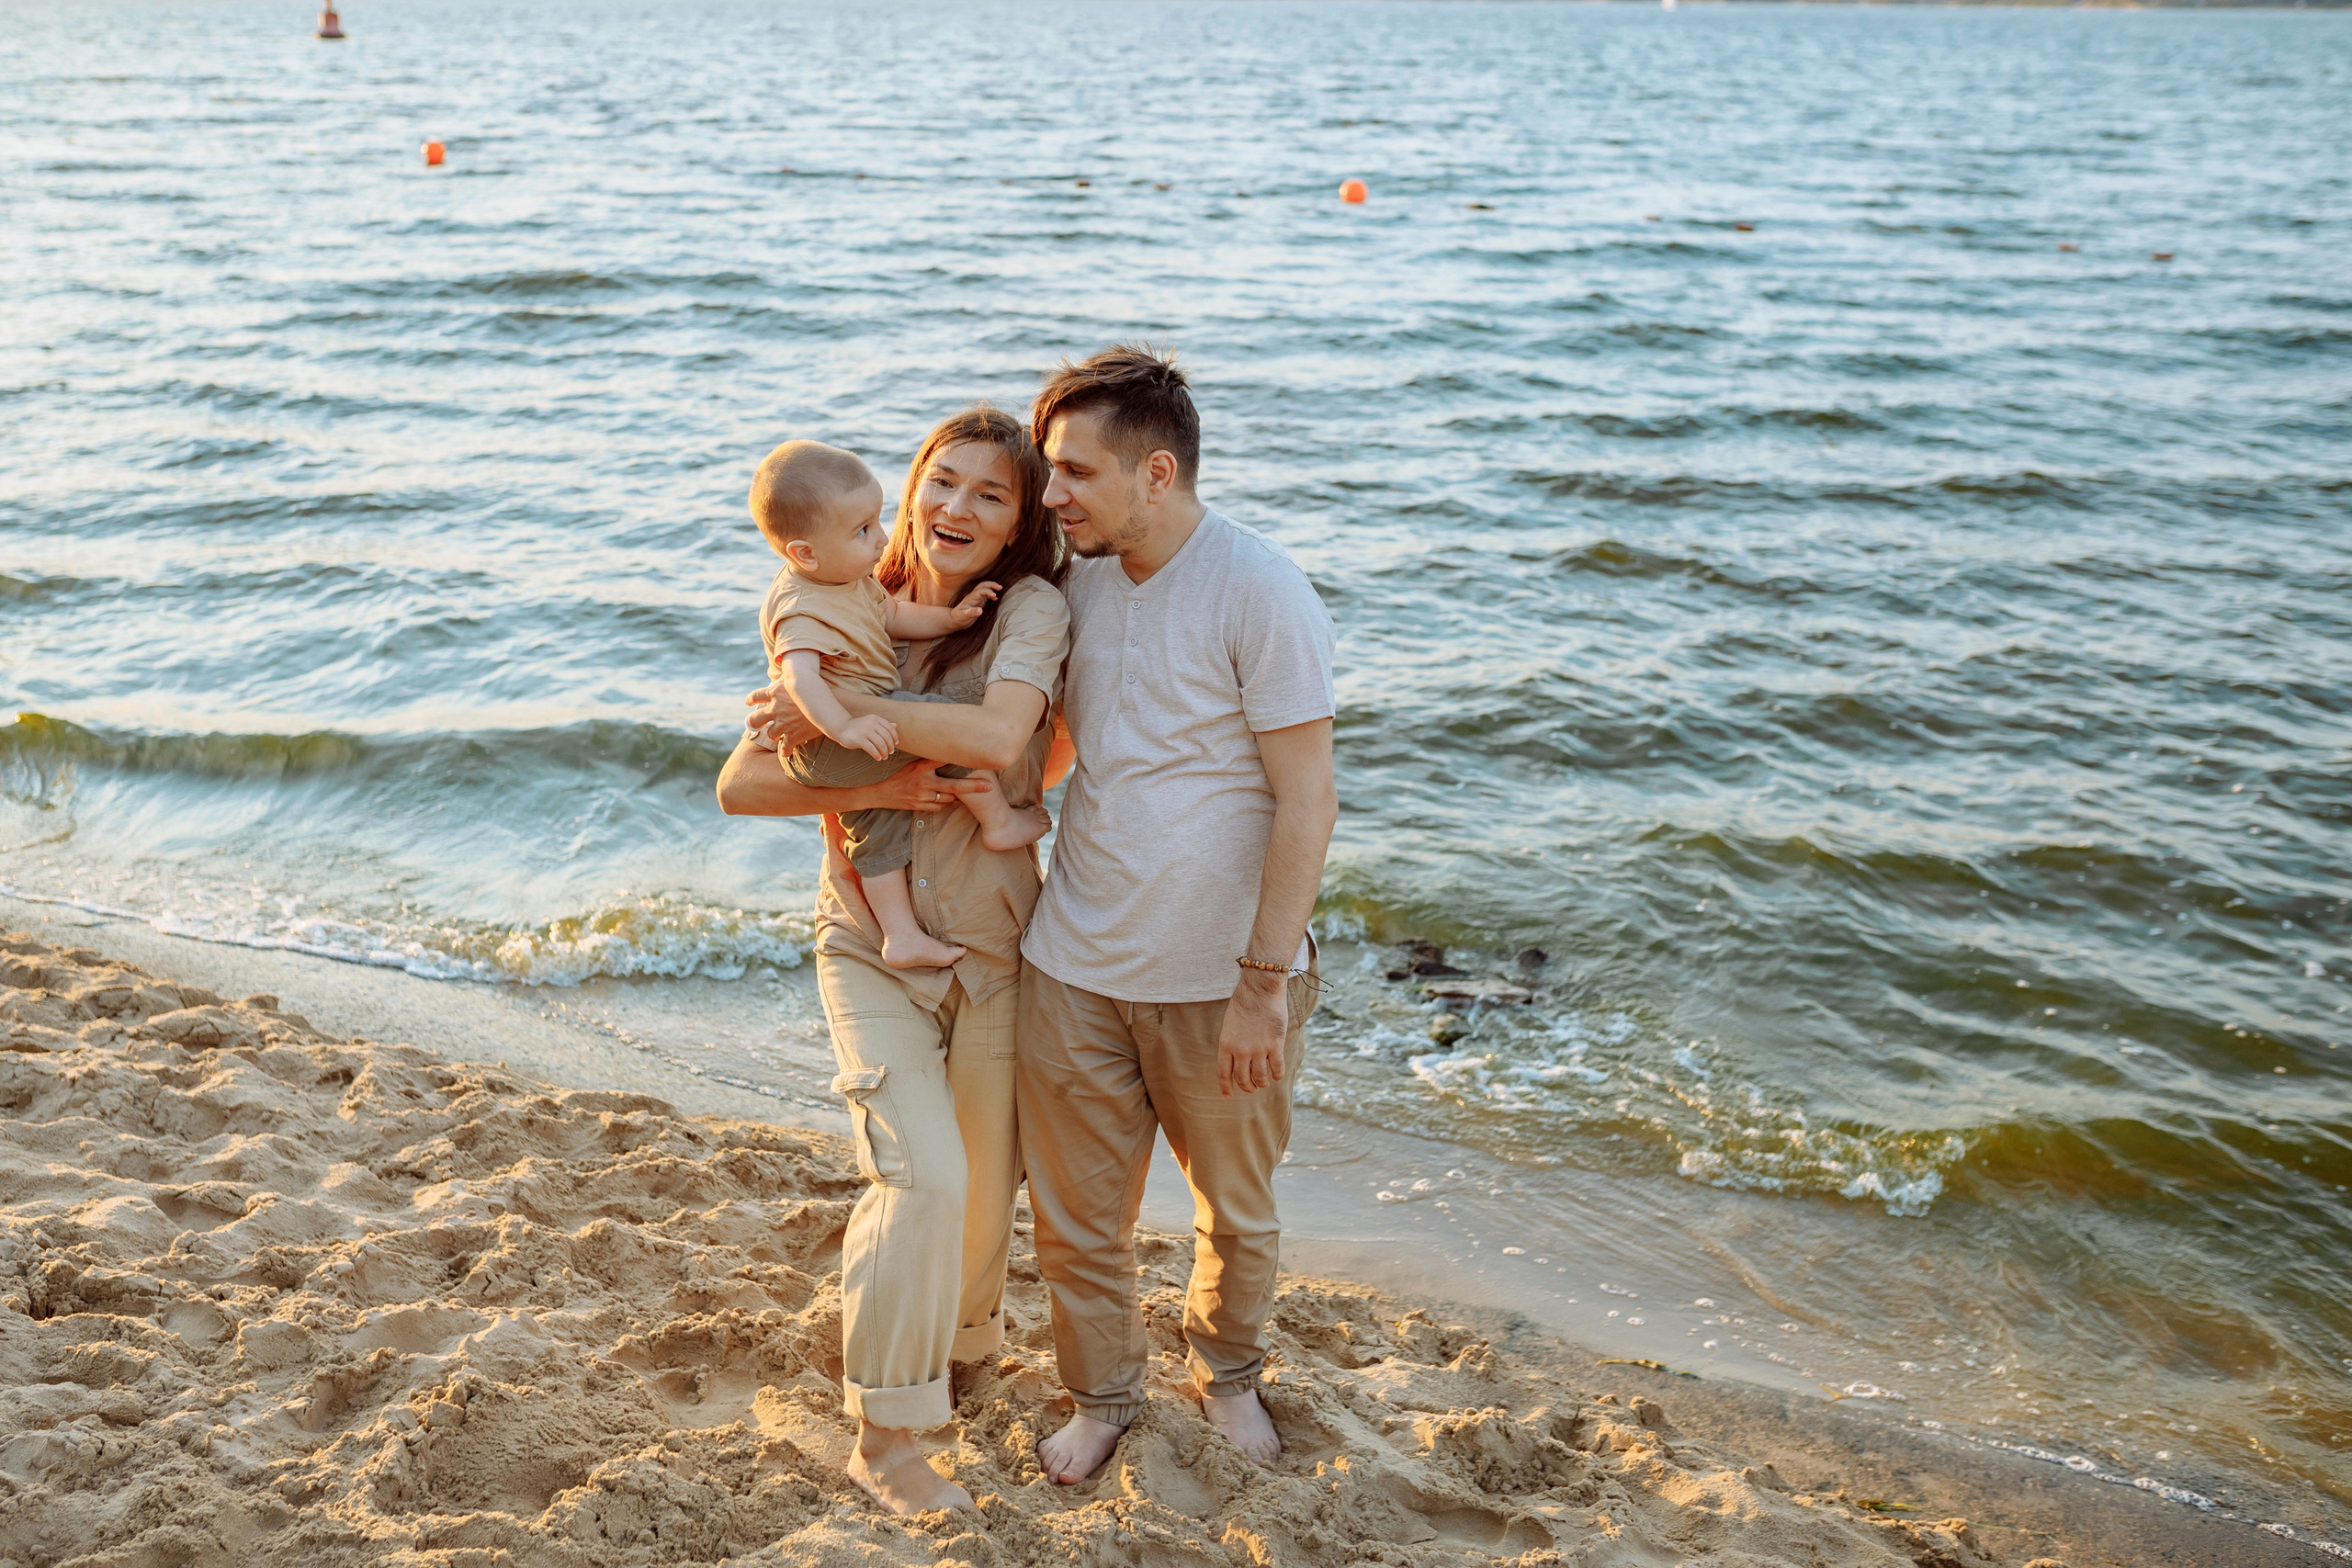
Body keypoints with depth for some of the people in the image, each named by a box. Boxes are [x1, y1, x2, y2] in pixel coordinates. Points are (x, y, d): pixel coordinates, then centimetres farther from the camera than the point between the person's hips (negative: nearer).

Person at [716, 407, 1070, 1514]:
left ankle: (965, 1338, 46)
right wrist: (875, 789, -22)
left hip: (995, 948, 0)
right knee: (921, 1177, -15)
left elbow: (998, 734, -31)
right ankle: (885, 1440, 1)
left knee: (985, 1184, 14)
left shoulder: (1031, 611, -10)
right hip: (874, 948, 0)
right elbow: (740, 786, -7)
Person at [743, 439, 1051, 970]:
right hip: (829, 750, -10)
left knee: (879, 827, 17)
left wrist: (949, 617, 7)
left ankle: (901, 936, 27)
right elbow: (798, 674, -43)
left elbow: (893, 614, 20)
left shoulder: (848, 575, 5)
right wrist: (844, 726, -54)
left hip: (854, 747, 10)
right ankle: (998, 822, 0)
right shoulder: (803, 611, -28)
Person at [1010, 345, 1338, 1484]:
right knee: (1076, 1217, 14)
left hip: (1219, 977, -4)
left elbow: (1306, 804, -17)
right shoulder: (1074, 578, 1)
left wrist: (1263, 987, -18)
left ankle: (1226, 1373, 45)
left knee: (1236, 1214, 18)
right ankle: (1104, 1396, 39)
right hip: (1073, 964, 4)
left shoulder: (1261, 595, -18)